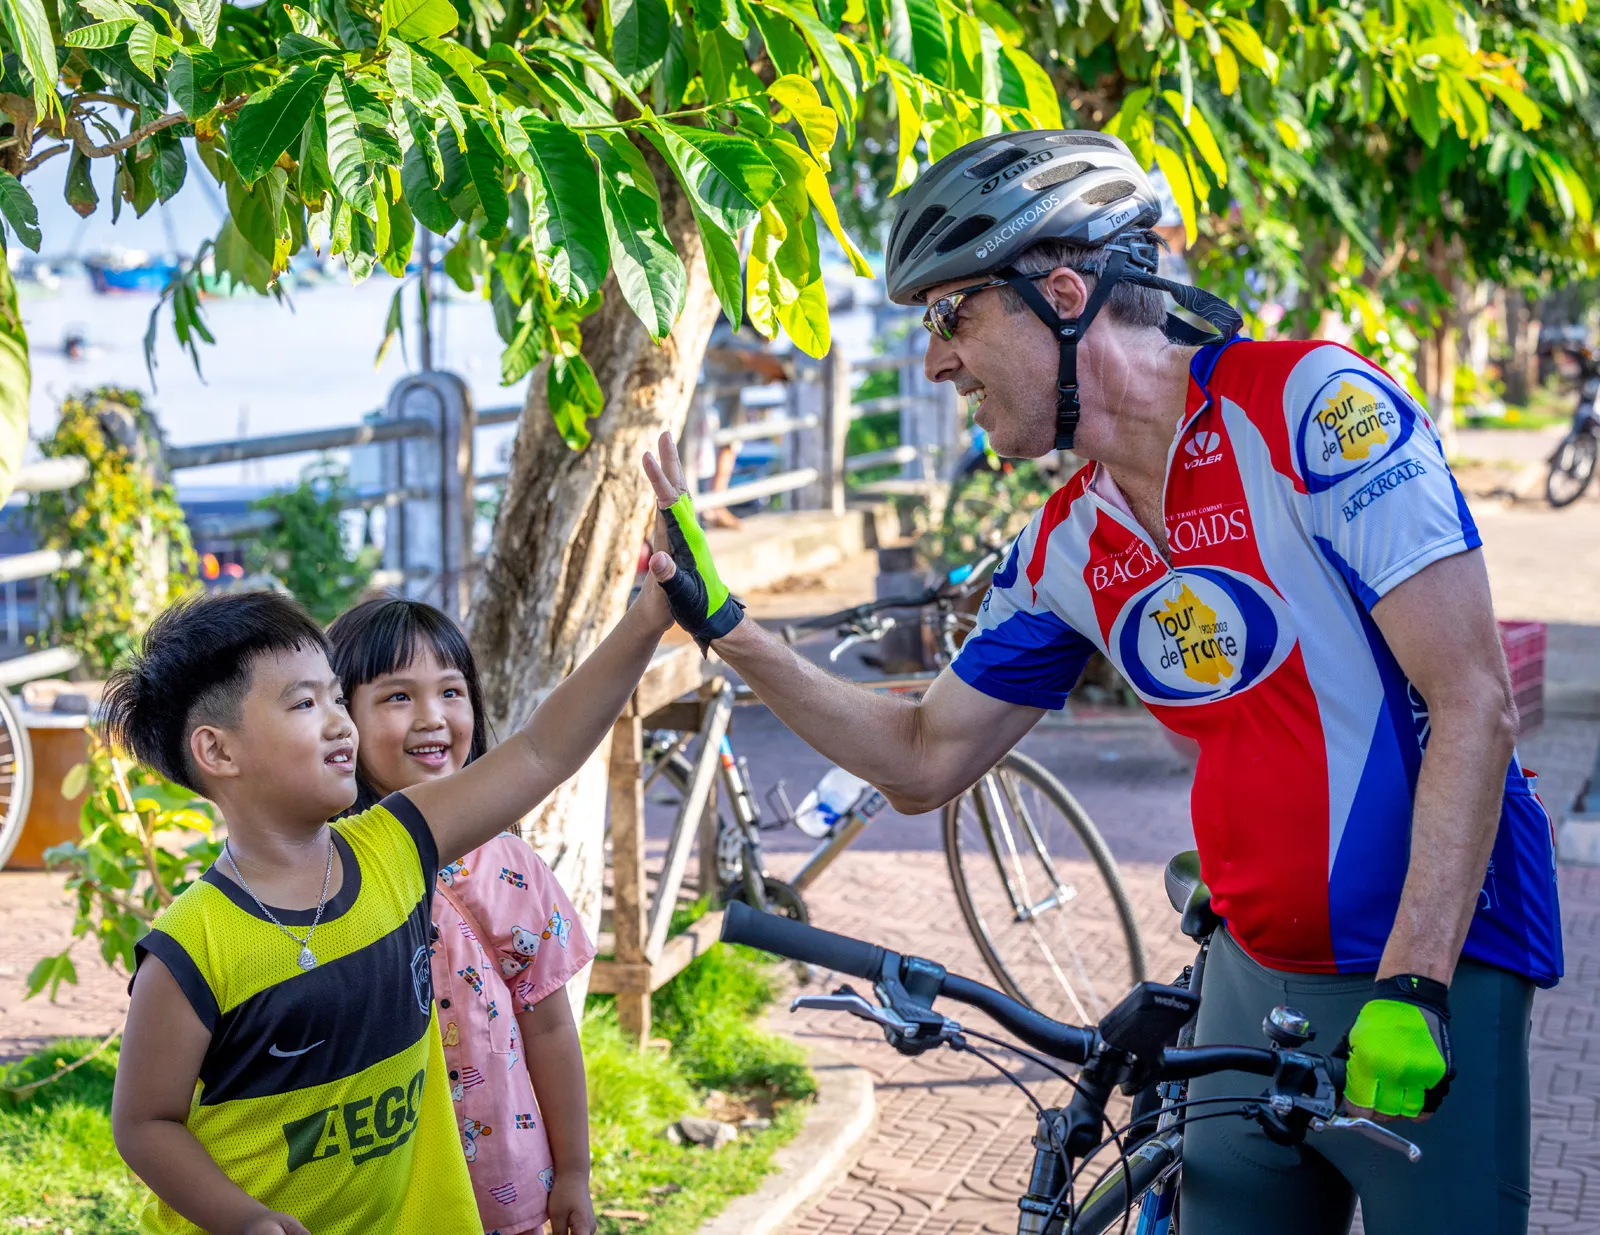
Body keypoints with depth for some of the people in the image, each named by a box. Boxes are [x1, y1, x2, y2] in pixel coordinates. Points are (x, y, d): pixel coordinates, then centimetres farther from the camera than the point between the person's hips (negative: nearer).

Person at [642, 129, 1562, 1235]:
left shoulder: (1313, 406, -15)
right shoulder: (1066, 552, 5)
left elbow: (1474, 705, -18)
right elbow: (925, 761, 16)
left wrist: (1411, 990, -24)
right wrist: (724, 626, 7)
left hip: (1435, 950, -6)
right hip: (1255, 973, 6)